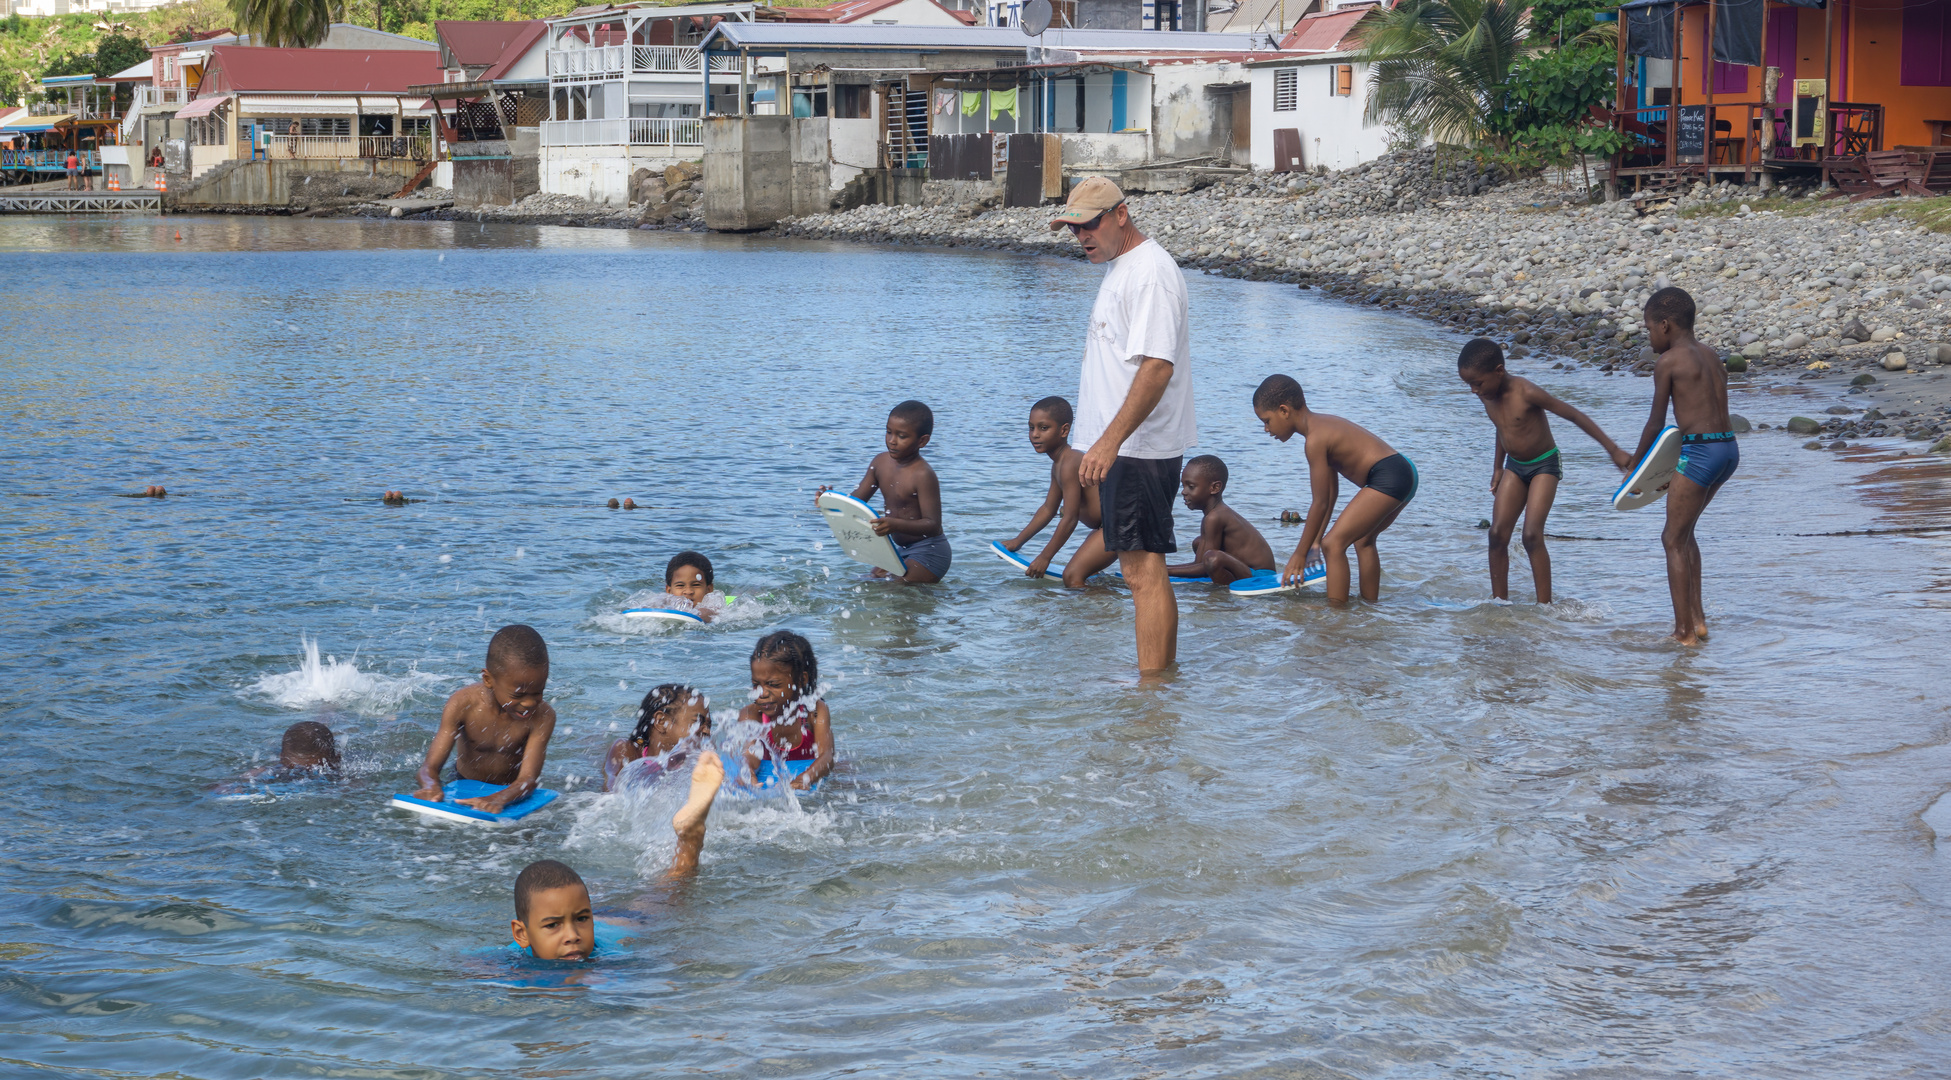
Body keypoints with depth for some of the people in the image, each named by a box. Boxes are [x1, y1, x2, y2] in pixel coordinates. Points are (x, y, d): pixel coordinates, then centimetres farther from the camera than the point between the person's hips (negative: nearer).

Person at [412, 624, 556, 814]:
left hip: (512, 791, 0)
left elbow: (528, 779, -34)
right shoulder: (463, 705, -24)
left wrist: (498, 799, -58)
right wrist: (431, 788, -53)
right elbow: (430, 767, -26)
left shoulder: (542, 716, -26)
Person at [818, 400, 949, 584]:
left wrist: (896, 525, -44)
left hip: (929, 553, -9)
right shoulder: (881, 463, 2)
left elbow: (933, 525, -28)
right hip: (902, 549, 9)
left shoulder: (923, 475, -24)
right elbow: (856, 501, 9)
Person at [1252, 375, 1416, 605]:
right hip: (1404, 473, 11)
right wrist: (1315, 541, 20)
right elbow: (1331, 492, 19)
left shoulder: (1315, 440, -14)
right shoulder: (1323, 424, 16)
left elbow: (1320, 503, -12)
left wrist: (1300, 554, -6)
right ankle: (1370, 604, 44)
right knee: (1362, 538, 32)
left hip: (1388, 479, -11)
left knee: (1334, 543, -13)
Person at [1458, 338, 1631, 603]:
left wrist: (1613, 450, -20)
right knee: (1497, 534, -3)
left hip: (1544, 465, -7)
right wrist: (1497, 468, 25)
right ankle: (1499, 601, 6)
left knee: (1532, 535, -18)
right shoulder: (1487, 396, -5)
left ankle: (1544, 606, -14)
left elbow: (1575, 416, -21)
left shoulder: (1526, 393, -26)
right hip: (1514, 466, 7)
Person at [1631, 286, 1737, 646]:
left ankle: (1684, 631, -1)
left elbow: (1657, 423, -4)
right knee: (1684, 532, 23)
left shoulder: (1668, 362, -7)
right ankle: (1696, 619, 23)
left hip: (1700, 451, -8)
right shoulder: (1711, 357, 17)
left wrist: (1635, 463, 10)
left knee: (1673, 540, 1)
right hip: (1729, 448, 9)